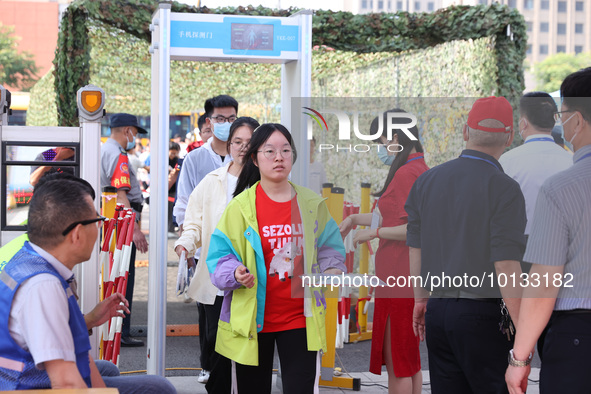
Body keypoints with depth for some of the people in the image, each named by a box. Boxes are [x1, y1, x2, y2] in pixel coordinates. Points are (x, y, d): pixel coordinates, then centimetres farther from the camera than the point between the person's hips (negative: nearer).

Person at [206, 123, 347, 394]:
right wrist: (235, 273, -23)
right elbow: (219, 254, -2)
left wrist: (332, 269, -7)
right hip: (252, 319, -1)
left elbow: (328, 246, 14)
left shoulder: (312, 204, 6)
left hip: (299, 318, 2)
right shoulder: (240, 206, -3)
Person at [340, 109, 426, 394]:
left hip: (400, 279, -10)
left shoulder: (406, 173, -18)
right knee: (410, 362, 17)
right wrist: (356, 218, 28)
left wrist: (373, 232, -13)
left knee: (397, 364, -3)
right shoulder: (422, 170, 13)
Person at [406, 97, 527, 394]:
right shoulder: (504, 188, -11)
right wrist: (521, 327, -10)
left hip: (437, 312, 6)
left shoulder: (426, 181, 7)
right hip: (482, 314, -6)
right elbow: (506, 265, -15)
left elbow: (415, 249, 12)